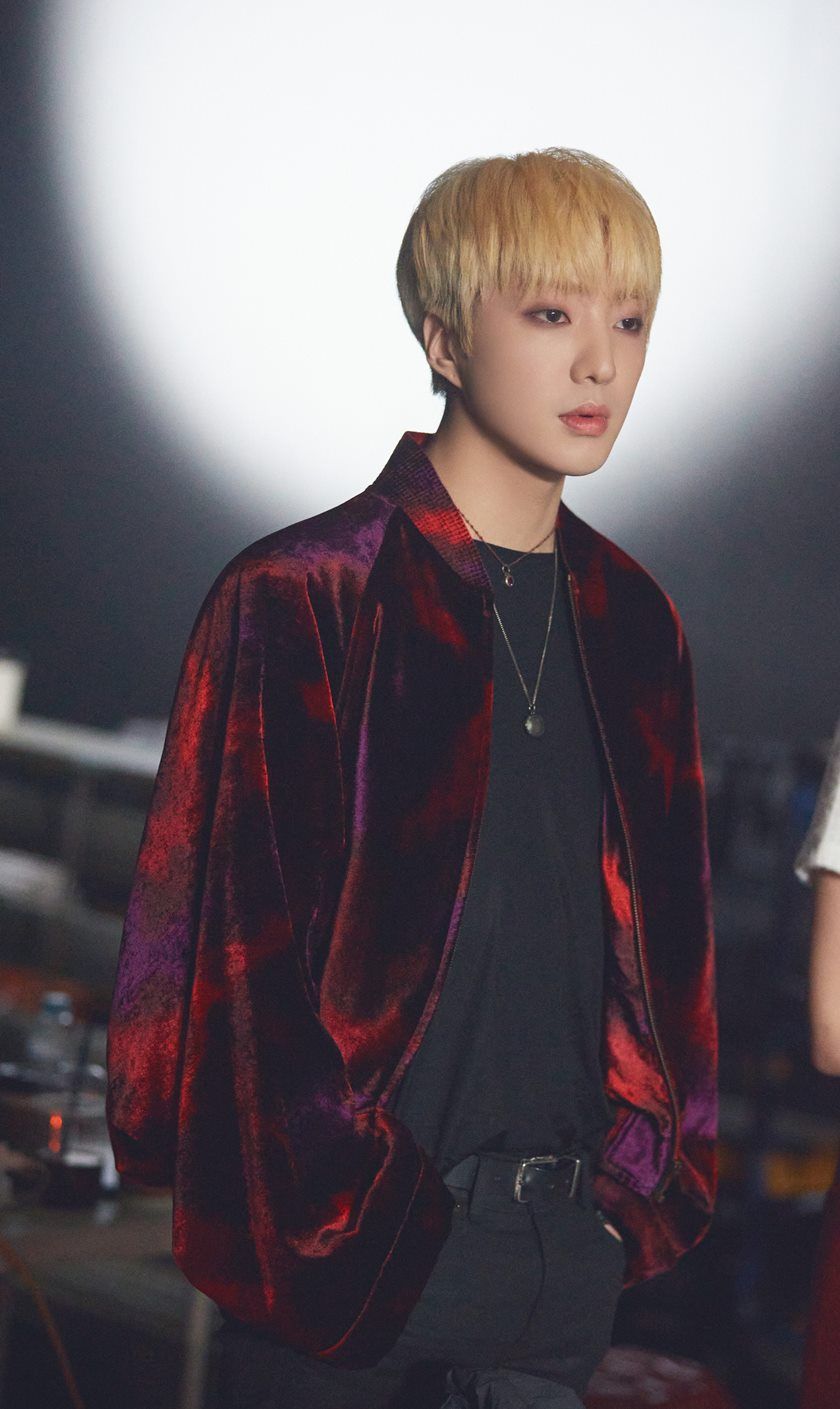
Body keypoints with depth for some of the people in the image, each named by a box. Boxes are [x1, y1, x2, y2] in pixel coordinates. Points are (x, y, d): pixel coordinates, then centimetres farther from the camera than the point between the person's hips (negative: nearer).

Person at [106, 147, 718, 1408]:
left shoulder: (636, 626, 10)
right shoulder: (298, 602, -8)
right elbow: (223, 934, -8)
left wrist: (642, 1178, 10)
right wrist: (320, 1200, -9)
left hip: (562, 1257, 5)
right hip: (340, 1254, -5)